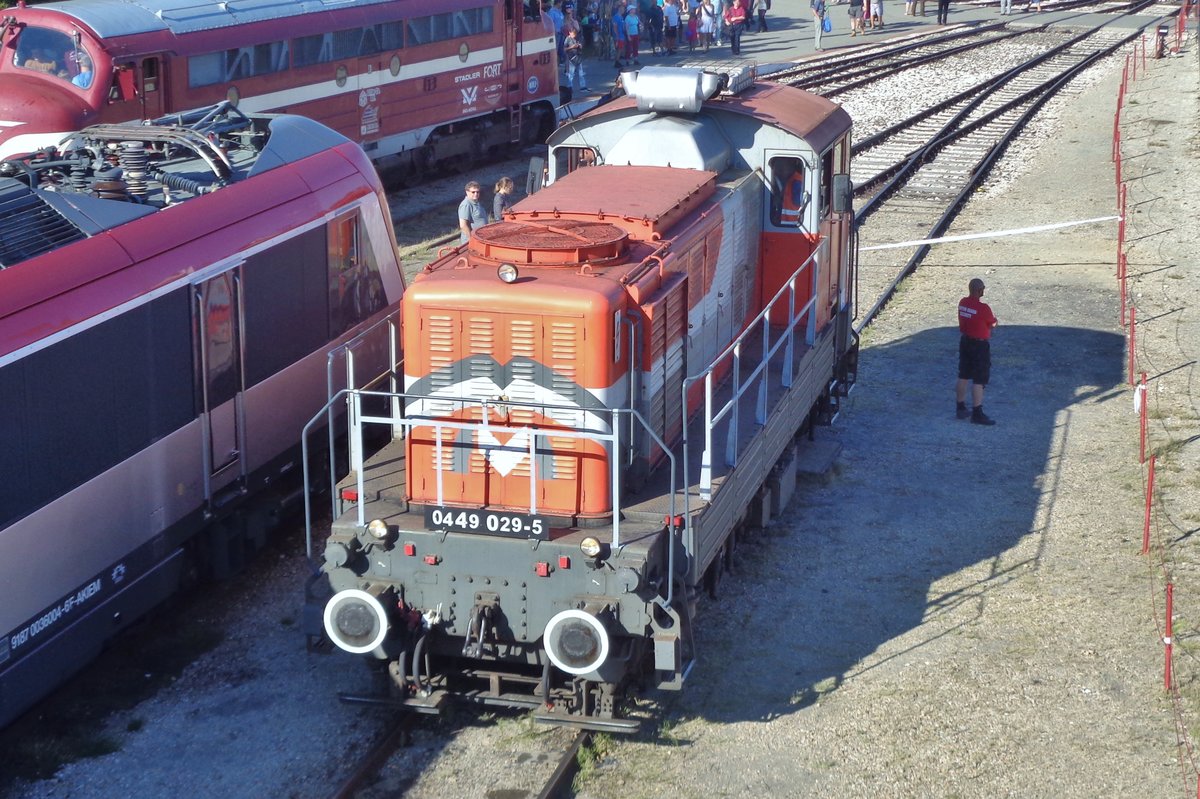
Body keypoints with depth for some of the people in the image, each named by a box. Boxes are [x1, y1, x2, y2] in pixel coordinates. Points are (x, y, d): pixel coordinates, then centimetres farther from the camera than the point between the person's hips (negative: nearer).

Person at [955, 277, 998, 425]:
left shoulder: (962, 303, -2)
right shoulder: (983, 307, -23)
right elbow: (992, 324, -7)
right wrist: (994, 321, 15)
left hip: (965, 341, 8)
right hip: (980, 345, -7)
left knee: (963, 377, 16)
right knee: (979, 381, -2)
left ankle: (961, 408, 25)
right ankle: (977, 414, 1)